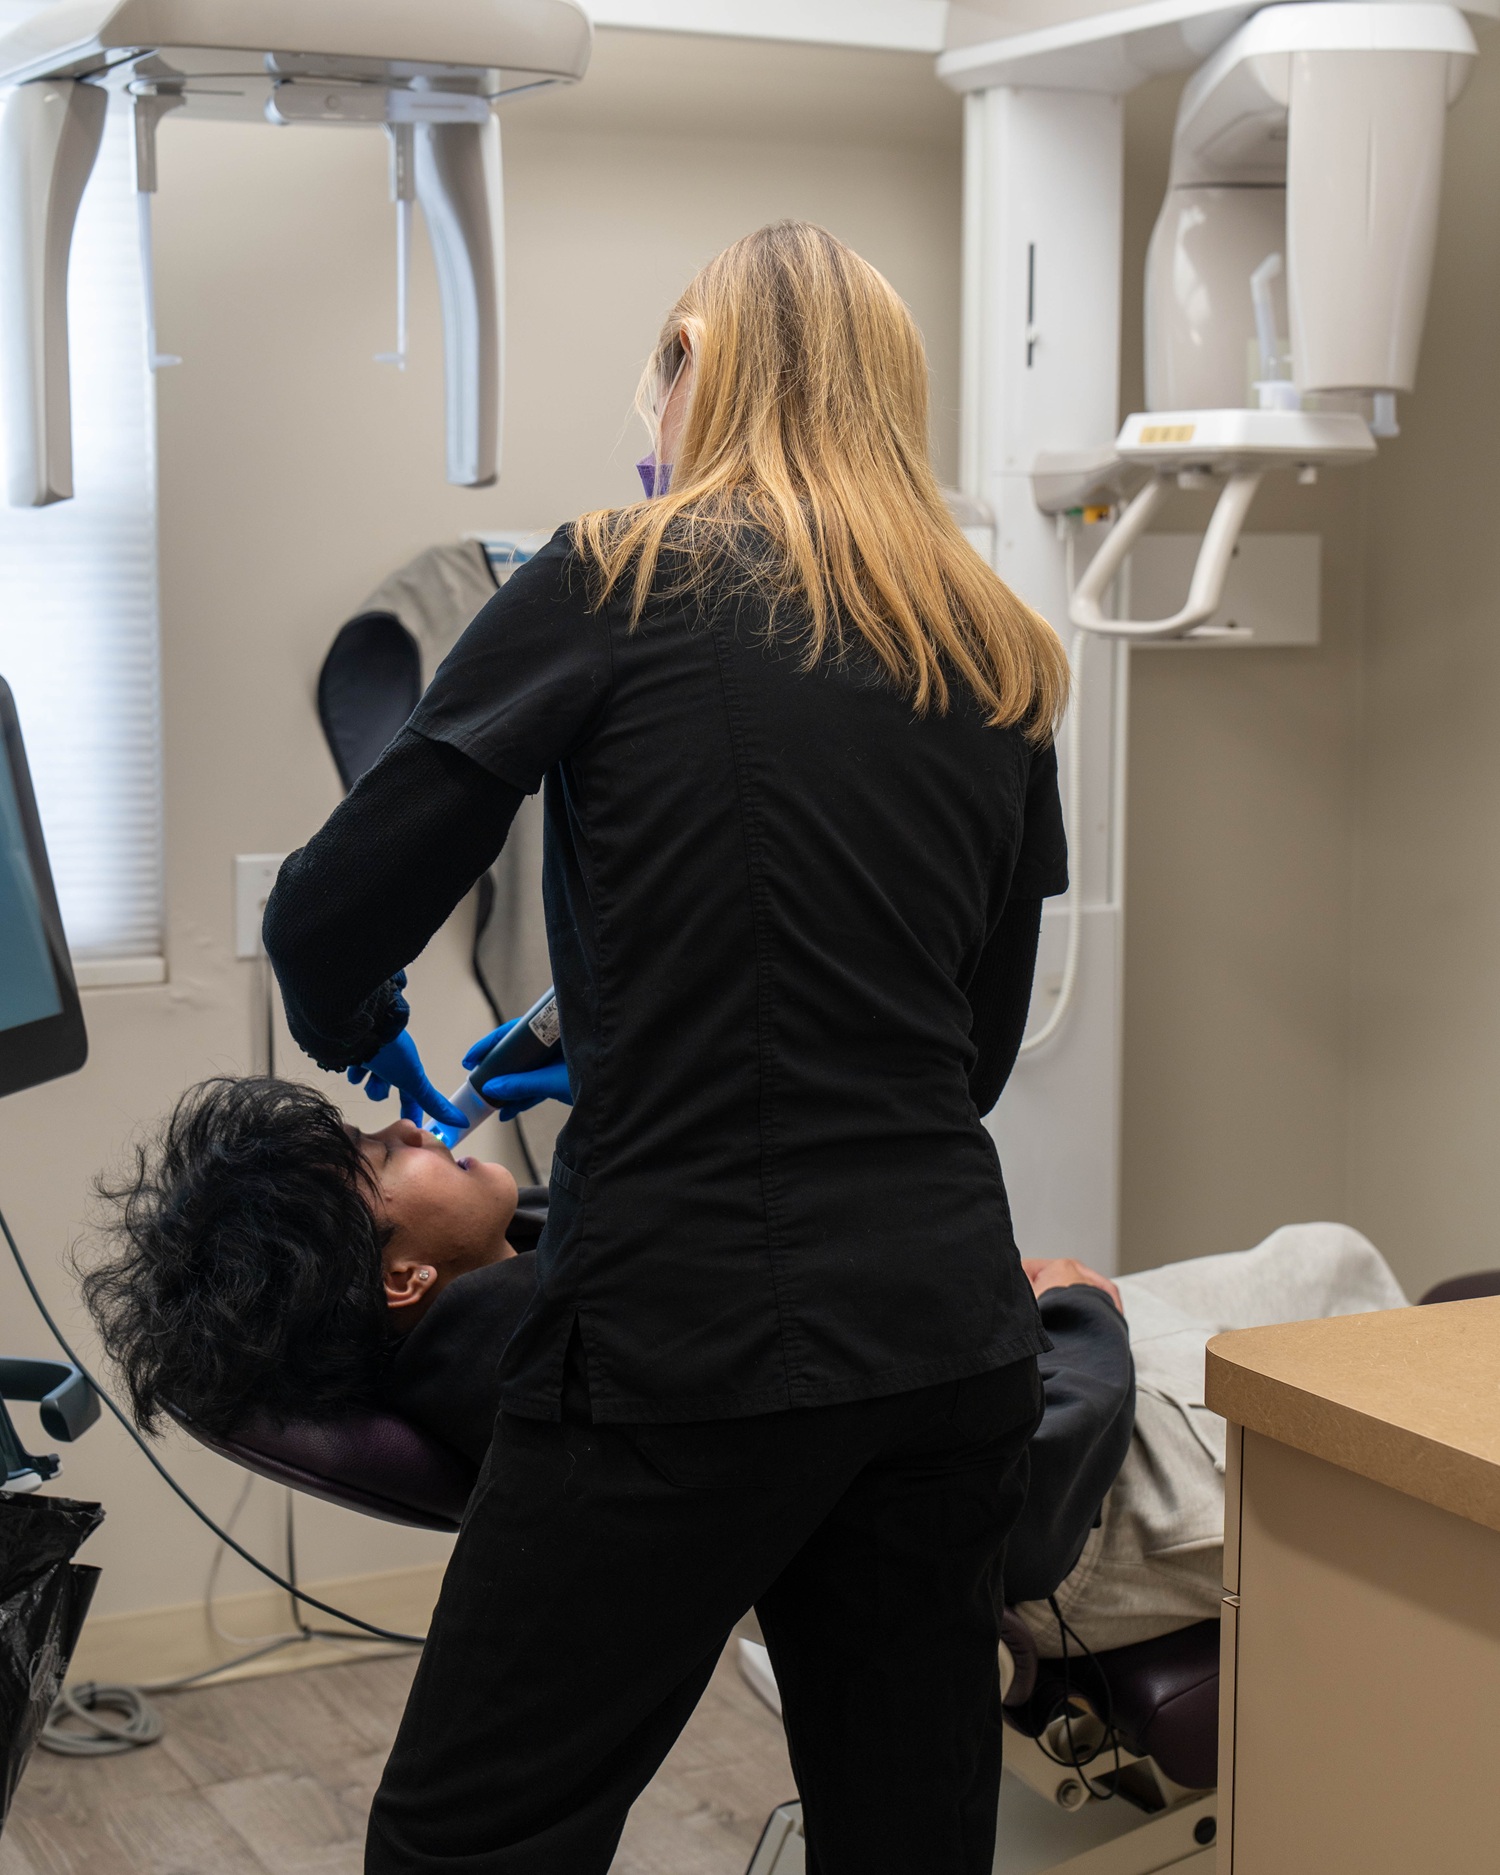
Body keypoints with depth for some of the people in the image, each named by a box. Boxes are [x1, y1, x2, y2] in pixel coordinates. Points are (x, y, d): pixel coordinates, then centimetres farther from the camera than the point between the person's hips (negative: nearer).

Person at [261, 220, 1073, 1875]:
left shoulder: (615, 585, -4)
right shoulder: (999, 661, 11)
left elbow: (331, 921, -2)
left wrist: (371, 1049, 21)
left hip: (691, 1343, -6)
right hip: (948, 1328, 6)